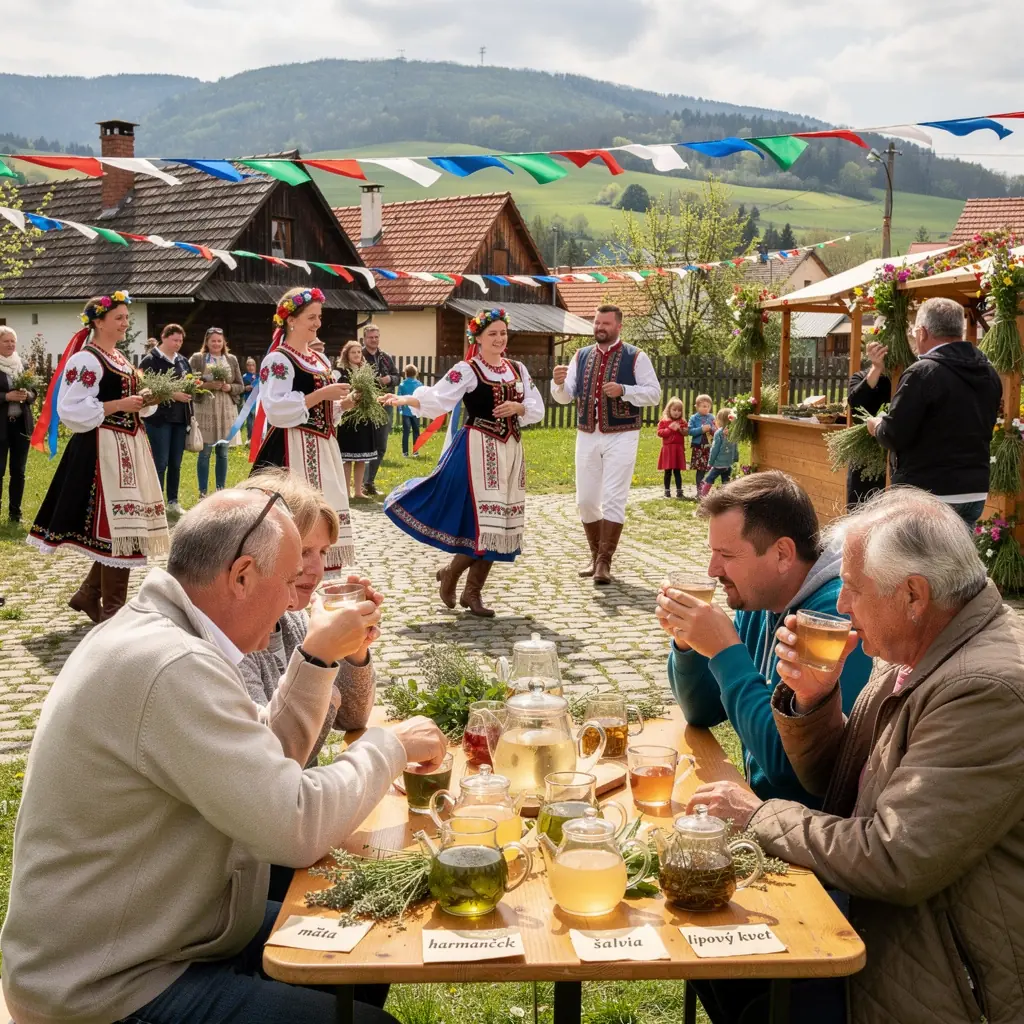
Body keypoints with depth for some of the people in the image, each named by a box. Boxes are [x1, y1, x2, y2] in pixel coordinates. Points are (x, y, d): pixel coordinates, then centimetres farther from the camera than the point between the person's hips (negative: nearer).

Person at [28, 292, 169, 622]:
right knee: (116, 524, -7)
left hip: (129, 446, 10)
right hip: (104, 448, -10)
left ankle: (89, 594, 24)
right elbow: (73, 409, -18)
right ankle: (112, 609, 3)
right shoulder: (86, 360, -12)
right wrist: (120, 405, -19)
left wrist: (143, 400, 3)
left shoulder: (119, 358, 16)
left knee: (120, 523, 11)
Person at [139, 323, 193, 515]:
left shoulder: (183, 361, 13)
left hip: (180, 418, 6)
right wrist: (172, 395, -19)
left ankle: (173, 501, 20)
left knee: (176, 463, 11)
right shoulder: (150, 361, -6)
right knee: (160, 463, -4)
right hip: (159, 418, -6)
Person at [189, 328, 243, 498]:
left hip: (227, 410, 3)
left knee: (223, 453, 7)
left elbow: (240, 386, 12)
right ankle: (203, 493, 6)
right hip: (205, 410, -3)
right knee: (204, 452, -1)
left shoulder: (231, 360, 10)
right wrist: (207, 385, -18)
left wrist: (229, 387, -8)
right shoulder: (197, 358, 1)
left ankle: (221, 491, 15)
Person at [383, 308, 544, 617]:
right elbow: (437, 399, -18)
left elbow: (537, 409, 10)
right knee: (484, 520, -11)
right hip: (479, 449, -6)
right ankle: (451, 574, 14)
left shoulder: (518, 369, 11)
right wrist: (405, 399, -34)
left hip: (510, 450, 6)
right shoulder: (466, 370, -6)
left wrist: (518, 407, -10)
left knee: (502, 522, 6)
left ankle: (472, 592, 15)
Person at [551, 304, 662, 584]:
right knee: (586, 500, 8)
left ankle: (604, 562, -5)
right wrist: (559, 382, -18)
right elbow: (565, 397, 4)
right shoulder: (581, 356, 9)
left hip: (621, 437, -4)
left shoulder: (636, 357, -2)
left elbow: (653, 393, -5)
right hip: (587, 436, 4)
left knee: (613, 500, -9)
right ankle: (595, 556, 23)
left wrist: (623, 390, -20)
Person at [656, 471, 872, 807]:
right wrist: (686, 642, -6)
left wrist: (726, 651, -24)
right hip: (759, 798, 7)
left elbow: (785, 761, -28)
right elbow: (701, 713, 11)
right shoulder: (758, 604, 3)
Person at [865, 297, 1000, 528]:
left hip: (927, 494, -7)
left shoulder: (923, 373, -17)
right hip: (975, 492, 7)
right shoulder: (990, 374, 8)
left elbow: (893, 437, -18)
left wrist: (877, 425, 4)